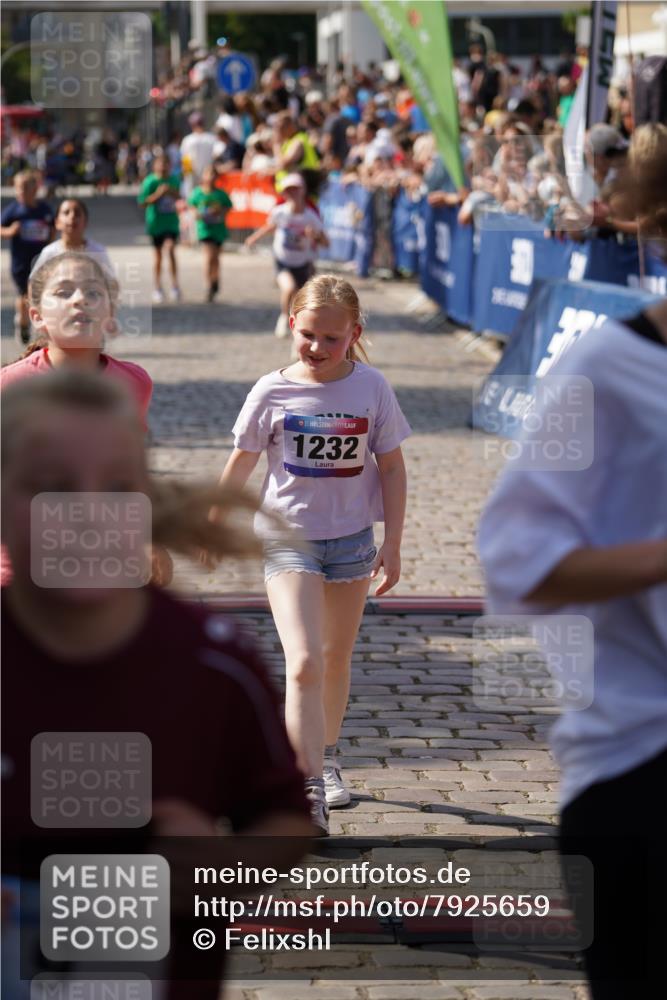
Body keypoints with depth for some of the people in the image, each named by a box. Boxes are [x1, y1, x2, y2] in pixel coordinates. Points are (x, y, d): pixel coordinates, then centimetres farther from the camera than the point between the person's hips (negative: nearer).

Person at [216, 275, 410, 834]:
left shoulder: (371, 388, -5)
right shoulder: (273, 392, -8)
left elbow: (391, 467, 2)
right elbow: (241, 463, 4)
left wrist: (393, 543, -1)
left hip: (352, 537, 2)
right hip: (288, 538, -2)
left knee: (336, 659, 18)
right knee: (304, 665, -15)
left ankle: (326, 759, 38)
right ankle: (309, 791, -17)